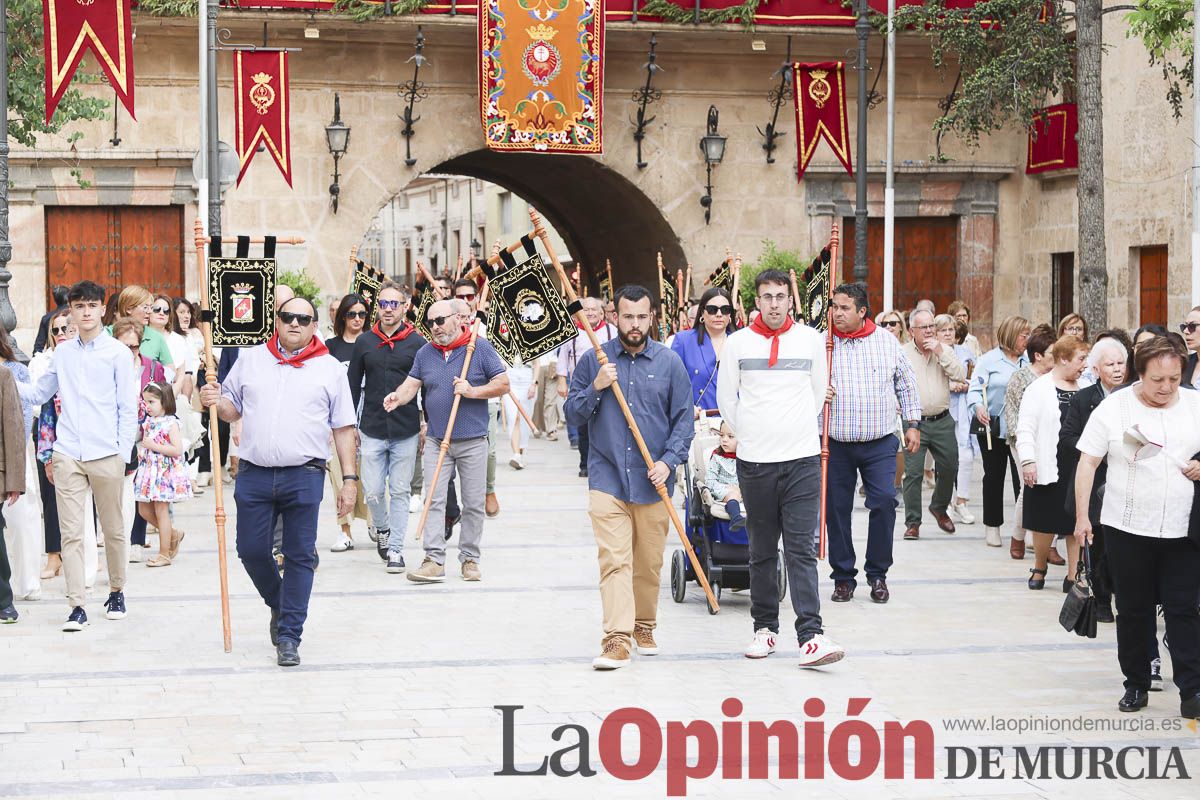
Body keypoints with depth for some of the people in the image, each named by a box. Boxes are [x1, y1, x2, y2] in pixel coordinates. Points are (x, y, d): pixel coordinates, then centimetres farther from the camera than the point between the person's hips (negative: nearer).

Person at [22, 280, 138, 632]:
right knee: (70, 533, -3)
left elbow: (128, 408, 0)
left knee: (113, 529, 9)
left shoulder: (118, 352, 0)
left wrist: (123, 453, -6)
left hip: (106, 454, -2)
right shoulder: (62, 353, 10)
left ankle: (117, 592, 27)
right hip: (68, 454, 2)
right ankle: (77, 606, -1)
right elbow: (38, 394, 20)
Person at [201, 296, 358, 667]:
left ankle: (288, 636, 5)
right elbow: (233, 410, 18)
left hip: (304, 476, -2)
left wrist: (350, 479, 1)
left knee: (299, 556, -2)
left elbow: (344, 428, 6)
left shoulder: (329, 368, 6)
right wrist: (216, 402, -5)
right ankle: (279, 605, 31)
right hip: (254, 474, 2)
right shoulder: (250, 359, 11)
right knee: (251, 550, 3)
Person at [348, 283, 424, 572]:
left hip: (406, 433, -1)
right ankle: (382, 529, 30)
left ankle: (395, 549, 9)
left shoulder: (417, 343, 0)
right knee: (373, 492, 2)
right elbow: (353, 385, 11)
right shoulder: (364, 342, 5)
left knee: (399, 492, 3)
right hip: (372, 432, 1)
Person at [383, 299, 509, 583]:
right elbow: (412, 383, 2)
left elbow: (503, 383, -1)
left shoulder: (480, 347, 0)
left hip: (473, 441, -2)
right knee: (433, 500, -6)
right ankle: (434, 561, -8)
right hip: (436, 440, 2)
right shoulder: (425, 353, 10)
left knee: (473, 503, 4)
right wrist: (398, 397, -20)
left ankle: (469, 558, 15)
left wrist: (472, 391, -15)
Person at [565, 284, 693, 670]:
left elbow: (684, 418, 6)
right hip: (607, 476, -1)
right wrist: (596, 388, -12)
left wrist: (669, 460, -7)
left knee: (649, 562, 10)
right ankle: (617, 639, -15)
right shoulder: (594, 359, 4)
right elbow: (573, 415, 6)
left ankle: (644, 626, 29)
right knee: (614, 560, -11)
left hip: (652, 480, 1)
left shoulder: (669, 363, 4)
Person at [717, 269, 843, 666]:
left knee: (802, 548, -7)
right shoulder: (737, 342, 2)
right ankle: (764, 627, 19)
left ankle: (810, 635, -12)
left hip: (803, 458, 0)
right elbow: (726, 397, 12)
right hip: (754, 461, 1)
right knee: (762, 551, 9)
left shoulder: (811, 339, 4)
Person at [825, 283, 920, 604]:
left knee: (884, 502, -9)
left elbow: (906, 384, 13)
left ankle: (877, 573, 5)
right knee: (837, 508, 3)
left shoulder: (886, 341, 4)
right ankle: (843, 576, 15)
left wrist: (912, 424, 12)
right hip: (836, 443, 0)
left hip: (880, 443, 0)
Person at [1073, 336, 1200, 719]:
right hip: (1128, 529, -1)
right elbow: (1088, 463, -1)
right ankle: (1136, 684, 20)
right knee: (1133, 611, 9)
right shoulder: (1113, 408, -4)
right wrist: (1082, 516, -6)